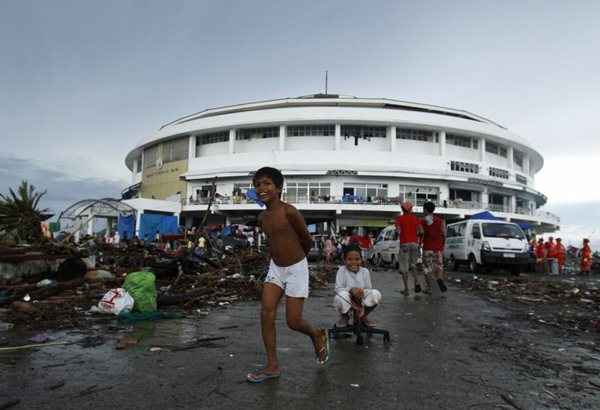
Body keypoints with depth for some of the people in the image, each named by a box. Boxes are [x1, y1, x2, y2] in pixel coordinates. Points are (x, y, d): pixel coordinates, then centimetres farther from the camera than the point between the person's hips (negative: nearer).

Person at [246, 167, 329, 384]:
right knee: (266, 312, -5)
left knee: (293, 321, -2)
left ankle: (317, 335, 31)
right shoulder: (262, 217, 2)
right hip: (275, 268, 6)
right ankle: (272, 366, 8)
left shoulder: (289, 211, -19)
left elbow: (307, 240, -7)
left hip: (296, 269, -6)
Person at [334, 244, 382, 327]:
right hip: (347, 302, -3)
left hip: (361, 300, 3)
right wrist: (351, 290, -36)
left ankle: (362, 316, 7)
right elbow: (338, 289, -18)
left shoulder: (365, 271, -4)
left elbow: (368, 289, -5)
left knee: (376, 294, -22)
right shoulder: (342, 270, -13)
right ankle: (344, 317, 1)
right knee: (342, 296, -37)